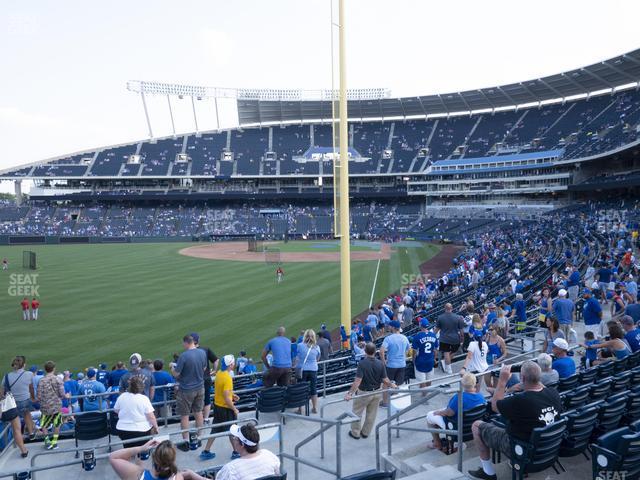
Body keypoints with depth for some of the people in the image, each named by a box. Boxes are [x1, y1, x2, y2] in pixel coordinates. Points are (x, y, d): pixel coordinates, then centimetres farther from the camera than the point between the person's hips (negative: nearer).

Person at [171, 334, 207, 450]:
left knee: (184, 416, 8)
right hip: (200, 387, 6)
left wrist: (172, 367, 4)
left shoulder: (184, 356, -22)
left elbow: (176, 374, -16)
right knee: (198, 413, 17)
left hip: (186, 390, -5)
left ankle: (186, 442, 16)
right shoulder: (202, 353, -5)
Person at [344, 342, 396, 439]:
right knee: (371, 414, 19)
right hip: (376, 392, 4)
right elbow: (385, 380, -7)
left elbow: (358, 381, -28)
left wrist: (350, 393, -28)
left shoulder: (362, 363, -23)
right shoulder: (380, 364, -11)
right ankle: (365, 433, 32)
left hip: (364, 392, -4)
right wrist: (392, 385, 12)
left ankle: (355, 433, 25)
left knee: (357, 413, 15)